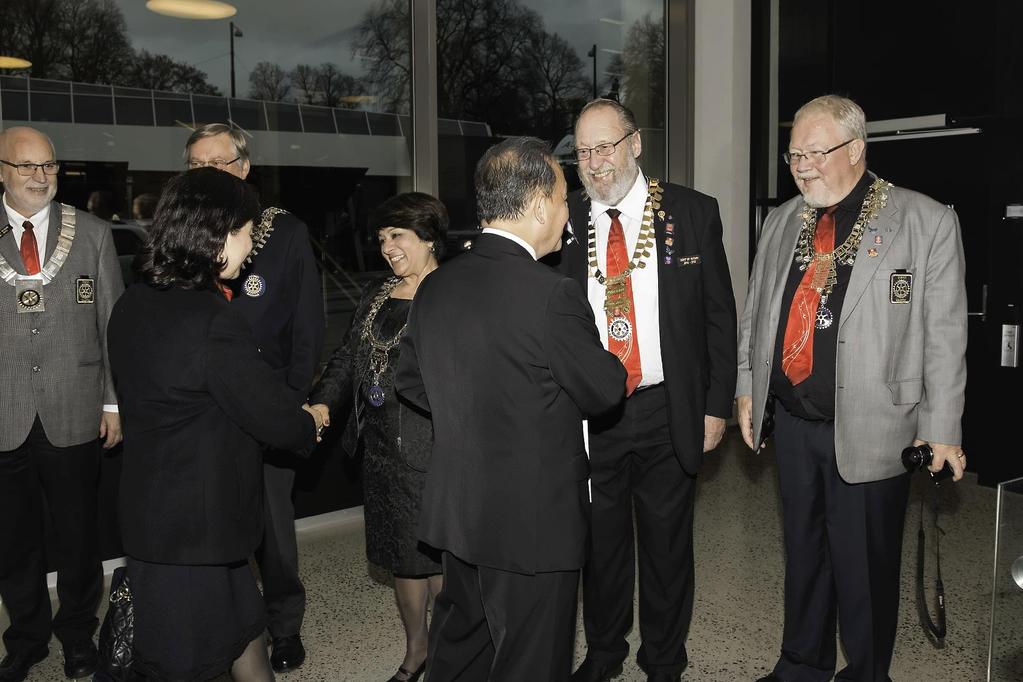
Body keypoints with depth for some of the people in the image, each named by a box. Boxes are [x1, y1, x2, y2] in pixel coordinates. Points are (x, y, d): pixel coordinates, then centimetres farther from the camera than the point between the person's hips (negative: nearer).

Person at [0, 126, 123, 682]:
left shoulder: (92, 234, 3)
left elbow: (113, 324, 4)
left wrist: (115, 403, 1)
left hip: (73, 414, 0)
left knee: (78, 534, 11)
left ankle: (78, 635, 32)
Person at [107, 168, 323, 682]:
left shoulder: (133, 305, 4)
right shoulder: (213, 320, -25)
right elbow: (273, 415, -18)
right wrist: (309, 425, 5)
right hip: (200, 520, -9)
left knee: (243, 632, 22)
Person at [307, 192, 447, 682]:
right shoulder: (377, 295, 14)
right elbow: (347, 357, 13)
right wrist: (323, 403, -2)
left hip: (432, 449, -7)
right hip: (383, 449, 7)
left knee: (437, 556, 3)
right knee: (401, 554, 17)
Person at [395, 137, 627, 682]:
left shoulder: (434, 287, 0)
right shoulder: (552, 294, -23)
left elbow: (410, 379, 12)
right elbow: (604, 391, -11)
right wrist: (612, 365, 9)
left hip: (455, 509, 7)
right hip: (533, 519, -7)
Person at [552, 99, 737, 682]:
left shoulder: (693, 213, -2)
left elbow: (719, 315, 1)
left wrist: (717, 405, -2)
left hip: (668, 413, -1)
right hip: (587, 415, 1)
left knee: (668, 541, 12)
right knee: (600, 540, 15)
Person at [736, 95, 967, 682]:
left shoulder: (927, 221, -7)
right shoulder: (782, 222, 8)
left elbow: (945, 334, -8)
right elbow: (755, 313, 16)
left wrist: (942, 428, -8)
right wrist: (748, 386, 13)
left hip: (871, 429, -5)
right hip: (792, 422, 5)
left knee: (865, 565, 7)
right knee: (803, 551, 19)